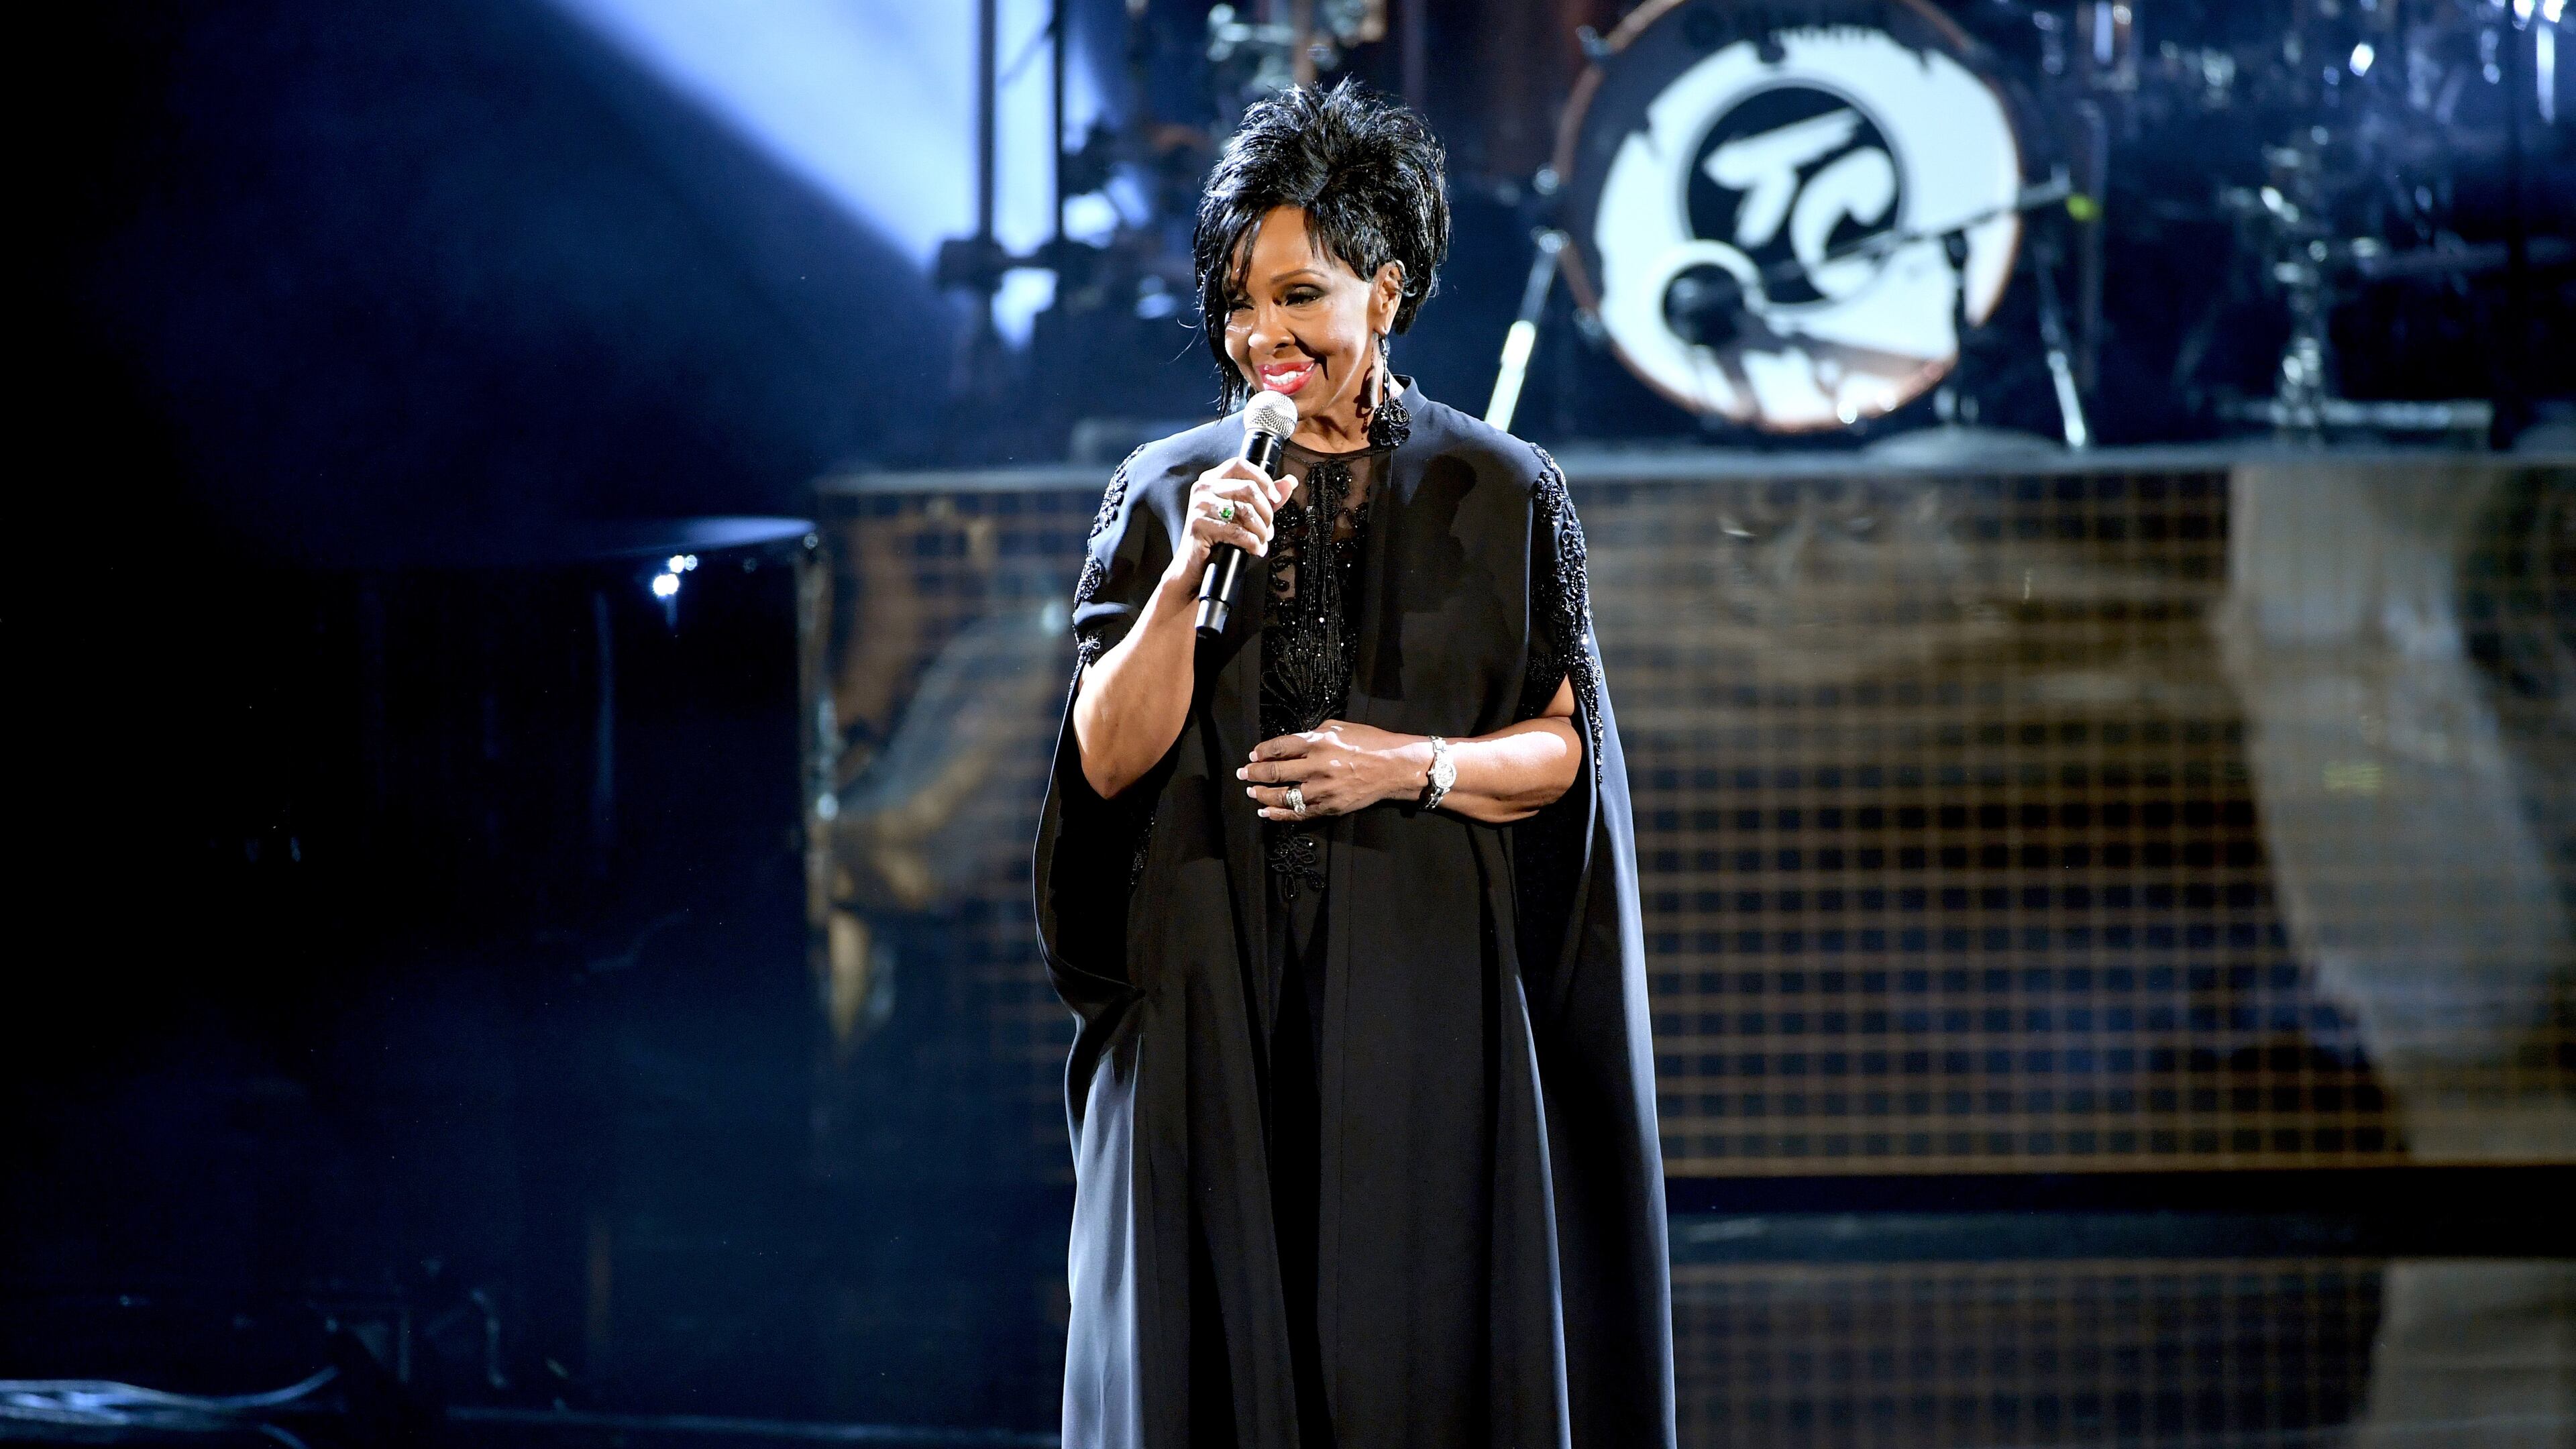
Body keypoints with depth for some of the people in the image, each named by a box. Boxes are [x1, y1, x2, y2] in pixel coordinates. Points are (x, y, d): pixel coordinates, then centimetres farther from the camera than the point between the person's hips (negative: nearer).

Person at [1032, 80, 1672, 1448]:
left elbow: (1564, 747, 4)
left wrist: (1415, 767, -13)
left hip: (1424, 995, -1)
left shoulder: (1501, 494, 3)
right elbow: (1109, 760, -2)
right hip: (1215, 995, 1)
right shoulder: (1165, 492, 5)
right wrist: (1190, 575, -14)